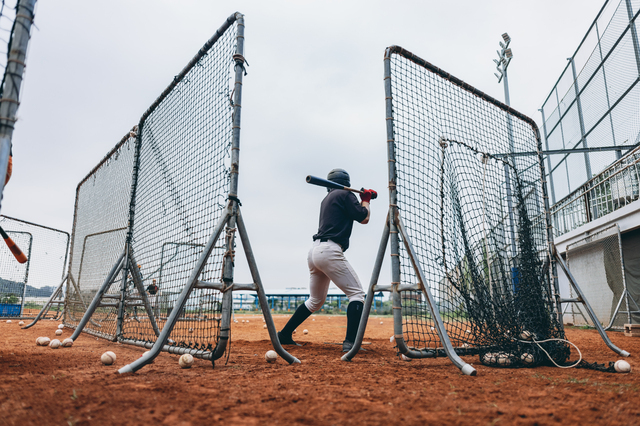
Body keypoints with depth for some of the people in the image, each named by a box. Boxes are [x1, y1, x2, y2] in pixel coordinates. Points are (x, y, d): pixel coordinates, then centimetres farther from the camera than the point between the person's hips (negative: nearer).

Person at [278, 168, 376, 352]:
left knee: (316, 300, 21)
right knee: (357, 293, -5)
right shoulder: (345, 194, 0)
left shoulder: (327, 199, 25)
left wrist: (364, 199, 26)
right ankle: (350, 343, -16)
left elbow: (355, 216, 32)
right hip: (330, 251, -9)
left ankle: (284, 335, 25)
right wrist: (366, 200, 16)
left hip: (315, 251, 9)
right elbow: (364, 218, 1)